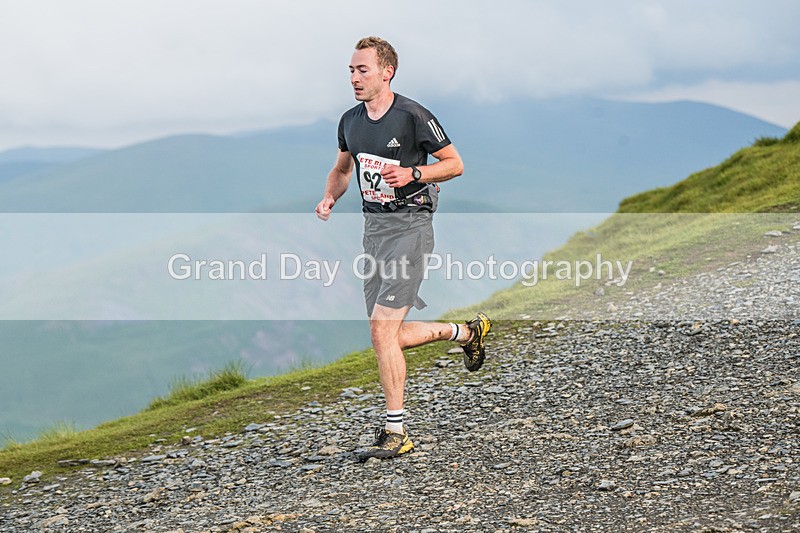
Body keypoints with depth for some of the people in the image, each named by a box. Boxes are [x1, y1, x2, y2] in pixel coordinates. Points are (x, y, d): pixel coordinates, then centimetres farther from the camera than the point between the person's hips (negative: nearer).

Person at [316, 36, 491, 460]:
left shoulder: (413, 117, -12)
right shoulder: (350, 121, 8)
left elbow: (454, 164, -4)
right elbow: (342, 168, 24)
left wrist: (412, 174, -20)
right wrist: (329, 197, 4)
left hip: (409, 227, -7)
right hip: (373, 227, 7)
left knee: (382, 331, -15)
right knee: (392, 337, 9)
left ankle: (396, 433, -6)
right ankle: (467, 332, 34)